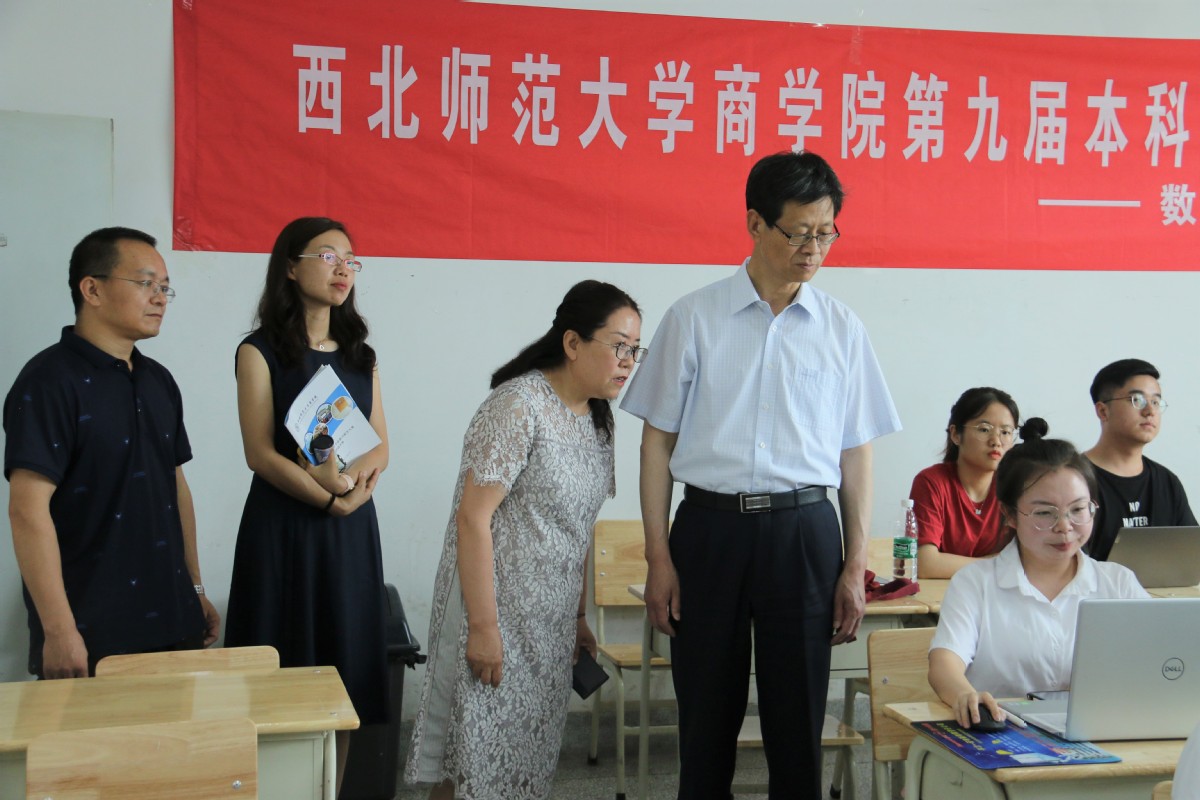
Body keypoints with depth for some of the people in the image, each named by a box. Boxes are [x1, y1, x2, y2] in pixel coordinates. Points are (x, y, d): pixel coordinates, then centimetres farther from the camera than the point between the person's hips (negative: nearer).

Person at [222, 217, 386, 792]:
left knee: (343, 677, 7)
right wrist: (329, 499, -18)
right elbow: (261, 453, -10)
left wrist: (357, 478, -14)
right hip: (283, 527, -5)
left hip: (352, 531, 5)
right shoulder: (261, 351, -3)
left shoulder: (361, 355, 12)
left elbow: (381, 445, 7)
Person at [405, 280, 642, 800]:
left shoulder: (596, 417, 9)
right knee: (478, 757, -1)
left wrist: (578, 615, 17)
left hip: (551, 622, 8)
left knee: (531, 749, 13)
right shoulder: (517, 407, -17)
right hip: (497, 606, -8)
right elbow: (473, 518, -20)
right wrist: (483, 625, -22)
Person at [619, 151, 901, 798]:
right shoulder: (693, 319, 2)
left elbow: (855, 453, 8)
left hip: (804, 531, 1)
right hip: (710, 526, -1)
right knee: (706, 716, 8)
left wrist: (855, 565, 4)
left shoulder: (842, 329, 6)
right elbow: (658, 438, 3)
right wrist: (659, 557, -2)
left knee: (798, 716, 6)